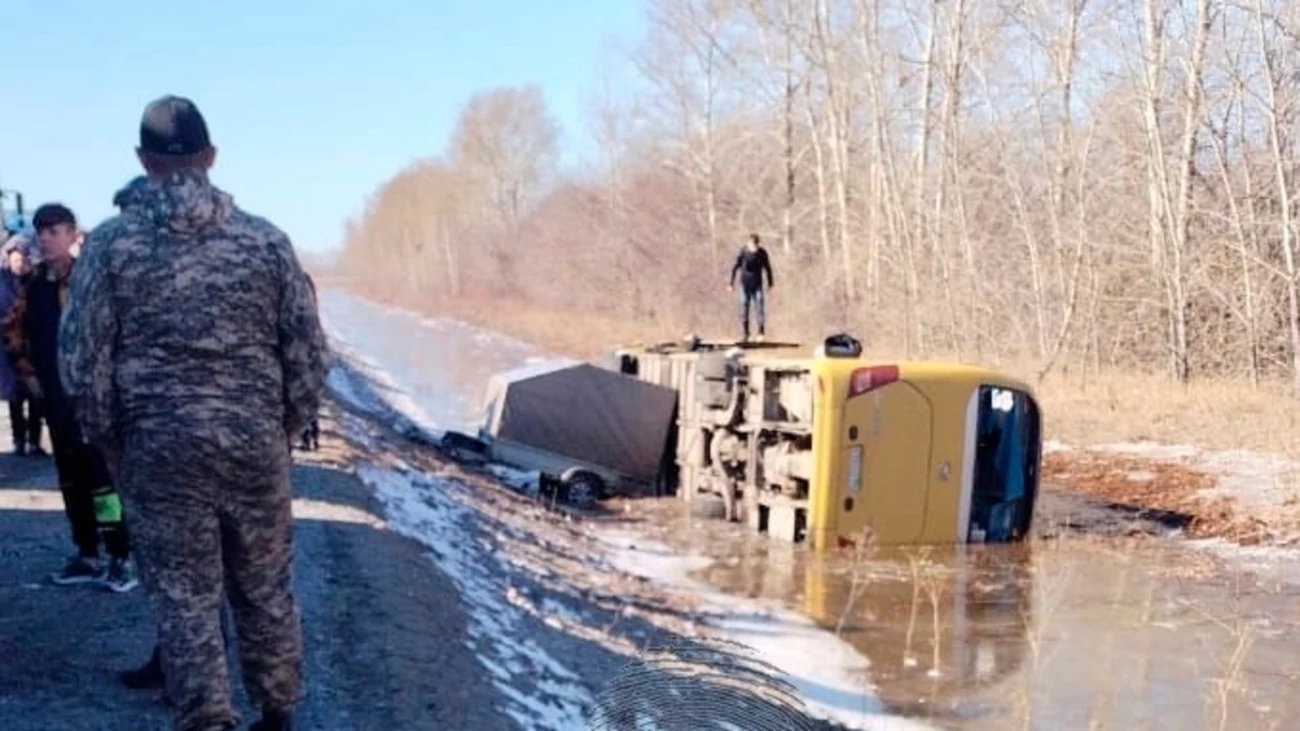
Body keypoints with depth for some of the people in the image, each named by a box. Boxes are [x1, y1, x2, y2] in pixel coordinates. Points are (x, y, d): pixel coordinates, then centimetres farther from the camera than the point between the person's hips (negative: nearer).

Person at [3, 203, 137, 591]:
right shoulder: (32, 284, 8)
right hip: (54, 394, 7)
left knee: (102, 472, -7)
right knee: (70, 475, 13)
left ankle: (121, 558, -1)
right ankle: (87, 554, 23)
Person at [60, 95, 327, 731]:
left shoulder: (112, 243, -4)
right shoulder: (266, 239, 0)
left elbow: (83, 359, -2)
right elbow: (307, 351, 2)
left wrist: (111, 442, 9)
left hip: (159, 446, -1)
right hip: (256, 441, 2)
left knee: (184, 596, 5)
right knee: (265, 589, 14)